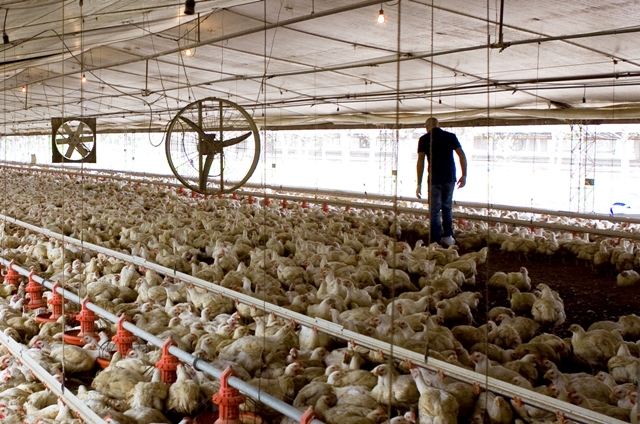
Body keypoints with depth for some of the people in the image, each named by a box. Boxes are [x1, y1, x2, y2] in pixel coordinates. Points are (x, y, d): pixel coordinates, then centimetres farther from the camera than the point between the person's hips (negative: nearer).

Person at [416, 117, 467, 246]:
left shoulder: (424, 139, -1)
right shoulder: (451, 136, 6)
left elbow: (420, 162, -7)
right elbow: (462, 156, 0)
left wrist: (419, 184, -6)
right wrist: (464, 175, 8)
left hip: (434, 179, -3)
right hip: (450, 178, 3)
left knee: (434, 210, 5)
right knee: (447, 208, 20)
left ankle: (436, 242, 3)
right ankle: (448, 235, 11)